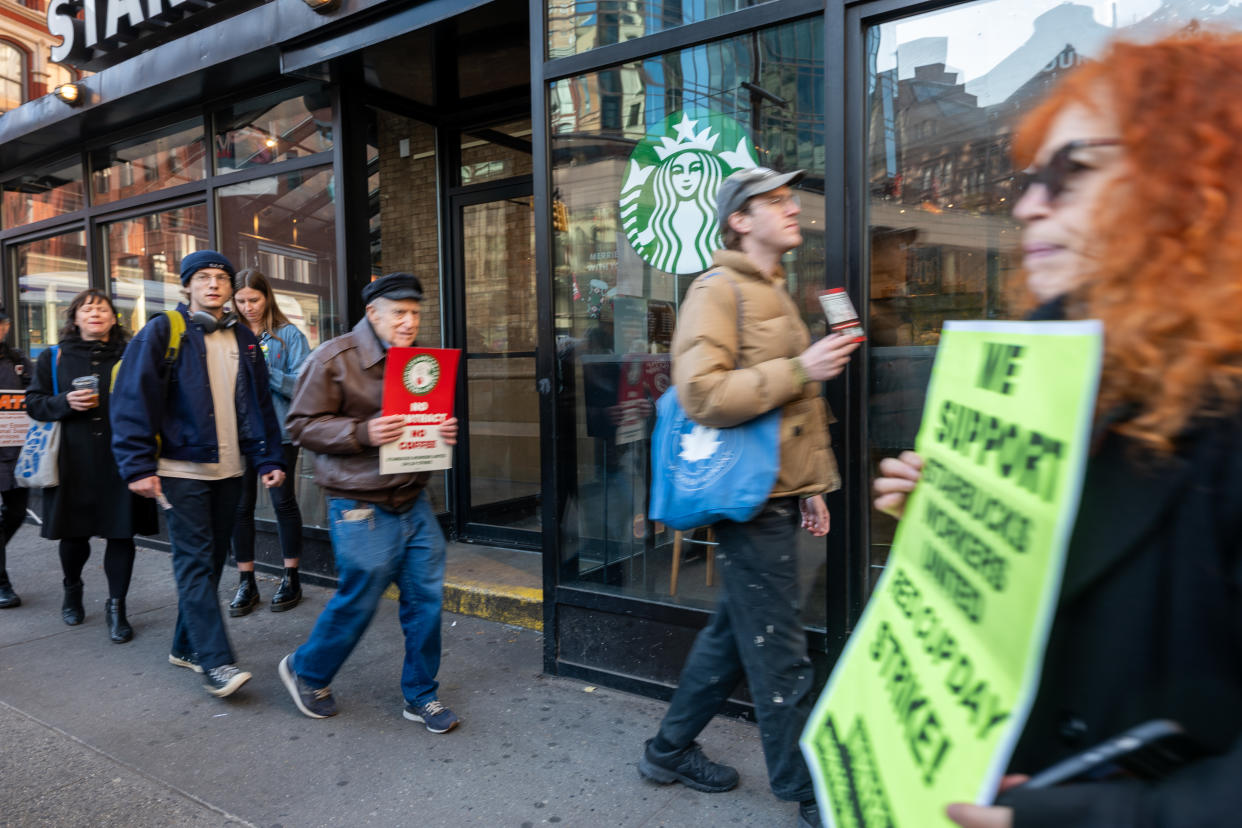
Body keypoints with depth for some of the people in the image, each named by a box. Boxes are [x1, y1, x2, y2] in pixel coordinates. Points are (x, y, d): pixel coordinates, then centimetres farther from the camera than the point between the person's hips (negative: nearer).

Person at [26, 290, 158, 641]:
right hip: (73, 463, 1)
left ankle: (116, 607, 13)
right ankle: (72, 589, 40)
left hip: (120, 462, -1)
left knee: (121, 533, 0)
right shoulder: (54, 358, 8)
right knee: (74, 533, 12)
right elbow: (34, 402, 7)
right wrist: (66, 402, -13)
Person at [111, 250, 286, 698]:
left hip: (228, 470, 6)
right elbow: (133, 400, -9)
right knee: (195, 563, -6)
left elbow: (260, 403, 13)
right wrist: (138, 466, -15)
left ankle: (186, 646, 26)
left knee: (210, 560, 12)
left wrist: (269, 459, 5)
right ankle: (216, 662, -6)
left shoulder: (243, 338, 12)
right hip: (181, 468, -5)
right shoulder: (162, 332, -4)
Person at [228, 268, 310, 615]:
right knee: (241, 505, 7)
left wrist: (265, 370, -19)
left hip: (278, 431, -3)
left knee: (284, 502, 5)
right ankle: (246, 582, 18)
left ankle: (291, 578, 17)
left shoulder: (289, 335, -1)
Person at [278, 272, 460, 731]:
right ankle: (305, 671, 33)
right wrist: (363, 433, -23)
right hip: (362, 507, -6)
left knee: (426, 597, 7)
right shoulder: (334, 358, -8)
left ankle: (421, 696, 24)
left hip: (415, 501, 6)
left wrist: (443, 432, 0)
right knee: (358, 601, 4)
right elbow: (302, 425, -9)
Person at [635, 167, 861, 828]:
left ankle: (669, 750, 32)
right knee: (780, 656, 1)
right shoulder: (718, 290, -10)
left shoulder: (774, 292, 21)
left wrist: (811, 484, 21)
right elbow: (703, 394, -24)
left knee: (734, 632, 17)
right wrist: (800, 369, -20)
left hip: (779, 497, 10)